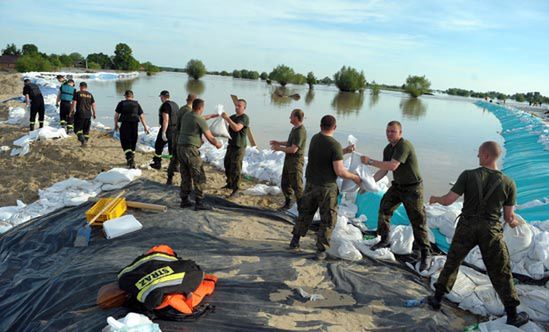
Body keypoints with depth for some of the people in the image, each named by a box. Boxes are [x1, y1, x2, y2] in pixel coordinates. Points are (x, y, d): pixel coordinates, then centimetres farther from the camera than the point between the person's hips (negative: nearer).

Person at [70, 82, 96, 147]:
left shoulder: (77, 93, -2)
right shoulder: (90, 95, 9)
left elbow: (74, 103, -6)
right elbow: (93, 105, 8)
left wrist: (71, 112, 2)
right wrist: (94, 113, 16)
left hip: (80, 114, -4)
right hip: (88, 114, 4)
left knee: (77, 128, 3)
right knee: (86, 130, 12)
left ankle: (82, 139, -19)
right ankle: (85, 142, 12)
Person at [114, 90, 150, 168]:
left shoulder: (121, 103, 2)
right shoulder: (136, 104, 8)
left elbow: (116, 115, 3)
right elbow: (141, 116, 6)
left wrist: (116, 125, 17)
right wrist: (145, 126, 11)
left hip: (125, 125, -3)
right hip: (134, 125, 3)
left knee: (125, 143, 2)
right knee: (133, 142, 15)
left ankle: (129, 157, -21)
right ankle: (131, 161, 24)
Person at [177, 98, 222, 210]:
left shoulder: (186, 116, 12)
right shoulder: (200, 120, -11)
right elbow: (210, 138, -7)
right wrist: (218, 144, 12)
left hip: (180, 148, 8)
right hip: (191, 150, -8)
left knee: (185, 176, 15)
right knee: (199, 177, -1)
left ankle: (184, 200, 19)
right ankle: (199, 202, 0)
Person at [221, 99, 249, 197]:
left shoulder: (244, 118, -13)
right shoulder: (233, 116, 14)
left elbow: (236, 128, -26)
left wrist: (227, 118, -26)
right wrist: (224, 117, -4)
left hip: (239, 147, -9)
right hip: (231, 145, 9)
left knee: (235, 168, -9)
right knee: (227, 164, 19)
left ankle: (235, 190, -4)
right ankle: (229, 184, 35)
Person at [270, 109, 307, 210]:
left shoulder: (300, 131, -21)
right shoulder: (294, 129, 11)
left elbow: (293, 149, -26)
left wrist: (279, 148, -14)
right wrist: (278, 142, 17)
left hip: (296, 161, -10)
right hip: (288, 160, 10)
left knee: (297, 186, -5)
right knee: (285, 183, 18)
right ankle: (287, 203, 33)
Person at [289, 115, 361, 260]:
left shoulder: (315, 139, 1)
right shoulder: (335, 145, -19)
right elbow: (339, 171, -21)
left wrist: (345, 151, 16)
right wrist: (354, 177, -5)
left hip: (310, 184, 6)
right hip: (326, 187, -6)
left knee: (305, 213, 21)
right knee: (327, 219, 9)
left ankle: (295, 240, 29)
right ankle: (321, 249, 13)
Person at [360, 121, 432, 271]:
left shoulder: (405, 145, -24)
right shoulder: (388, 149, 4)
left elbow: (392, 166, -34)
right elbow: (384, 170, 8)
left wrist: (370, 161, -30)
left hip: (412, 188, -8)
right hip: (397, 186, 8)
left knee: (418, 220, -5)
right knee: (384, 209, 8)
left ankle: (425, 254, 6)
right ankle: (384, 240, 26)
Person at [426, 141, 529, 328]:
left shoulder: (468, 175, -10)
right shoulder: (508, 183, -5)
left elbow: (448, 200, -12)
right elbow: (509, 216, 0)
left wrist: (435, 199, 10)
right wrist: (513, 222, 24)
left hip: (467, 227, 0)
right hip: (491, 230, 0)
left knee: (452, 262, 18)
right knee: (501, 273, 13)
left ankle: (437, 299, 26)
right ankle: (512, 315, 22)